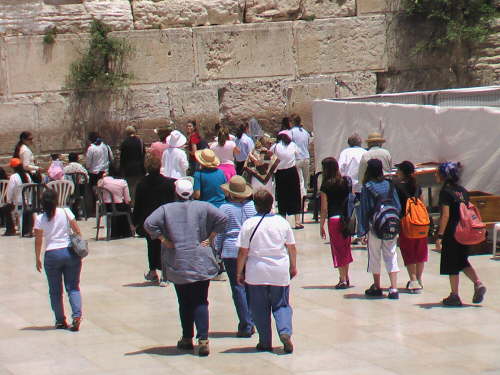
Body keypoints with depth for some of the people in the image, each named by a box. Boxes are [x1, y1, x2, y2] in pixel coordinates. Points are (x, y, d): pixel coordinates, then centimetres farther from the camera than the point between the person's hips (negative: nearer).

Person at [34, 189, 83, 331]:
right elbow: (77, 231, -1)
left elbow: (38, 241, 0)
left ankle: (60, 321, 12)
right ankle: (77, 315, -13)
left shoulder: (40, 219, -3)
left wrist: (38, 259, 10)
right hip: (70, 252, 1)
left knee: (55, 290, 11)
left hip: (52, 255, -1)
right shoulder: (66, 212, -2)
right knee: (73, 288, 5)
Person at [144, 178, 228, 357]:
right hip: (201, 264, 0)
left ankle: (187, 338, 18)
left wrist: (164, 240, -4)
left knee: (184, 303, 13)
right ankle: (203, 340, -11)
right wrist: (210, 238, -2)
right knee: (200, 302, 1)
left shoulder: (166, 209, 0)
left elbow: (149, 223, -12)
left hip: (178, 265, 0)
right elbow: (222, 218, -9)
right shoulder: (202, 207, 0)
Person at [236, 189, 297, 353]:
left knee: (260, 308, 9)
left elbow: (243, 251, -6)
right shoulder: (282, 222, -1)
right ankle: (285, 331, -12)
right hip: (280, 272, 2)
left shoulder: (249, 224, -8)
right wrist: (293, 266, 21)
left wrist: (239, 272, 5)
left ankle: (265, 342, 11)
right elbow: (291, 247, 7)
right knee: (281, 304, 12)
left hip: (256, 274, -2)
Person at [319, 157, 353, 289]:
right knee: (346, 247, 17)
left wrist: (321, 226, -1)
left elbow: (324, 209, -8)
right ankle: (346, 277, 23)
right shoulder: (346, 181, 3)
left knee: (337, 248, 4)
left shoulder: (326, 186, -8)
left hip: (334, 219, -4)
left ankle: (343, 280, 2)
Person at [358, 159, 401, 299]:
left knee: (374, 256, 11)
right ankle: (394, 288, -5)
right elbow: (397, 206, 3)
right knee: (391, 255, 4)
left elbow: (364, 209, -6)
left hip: (374, 225, -2)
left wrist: (362, 229, -3)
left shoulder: (367, 187, -7)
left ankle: (376, 287, 19)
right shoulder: (389, 185, 1)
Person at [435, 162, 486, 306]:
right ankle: (478, 283, 2)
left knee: (451, 264, 3)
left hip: (451, 233, -7)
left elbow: (445, 215, -17)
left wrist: (439, 236, -16)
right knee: (462, 261, 20)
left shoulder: (445, 192, -12)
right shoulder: (463, 191, 8)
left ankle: (454, 296, 6)